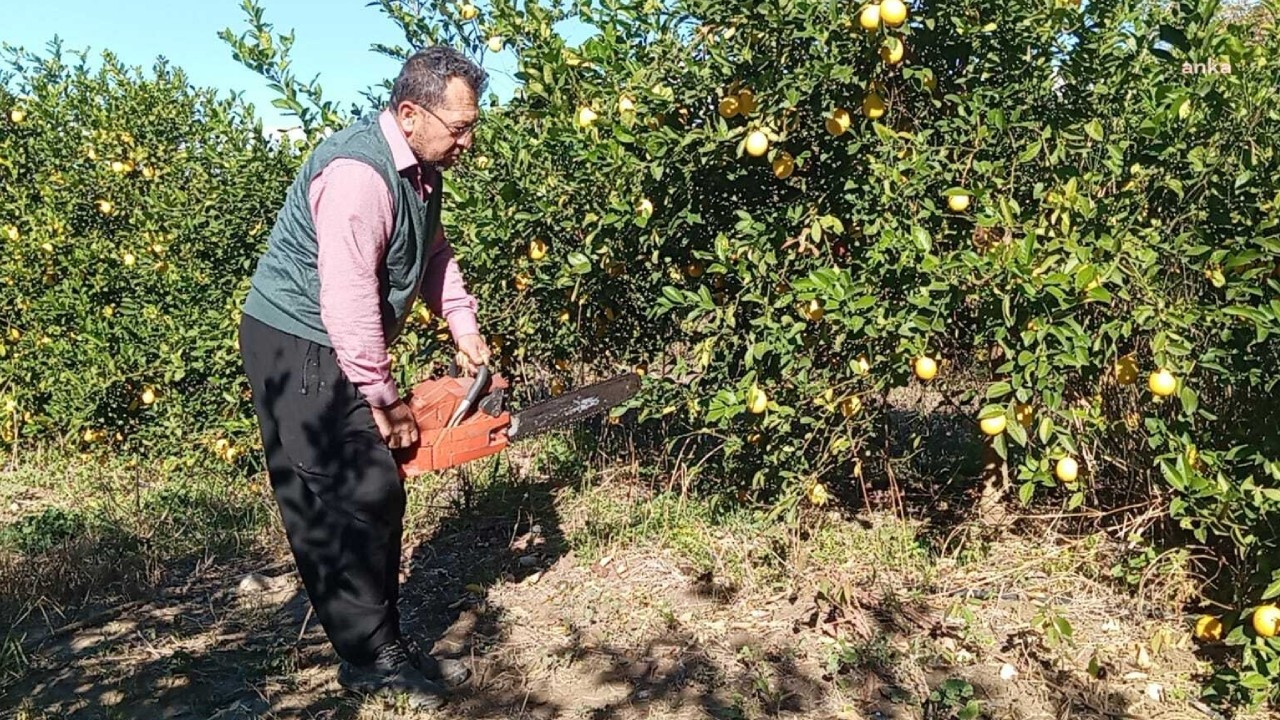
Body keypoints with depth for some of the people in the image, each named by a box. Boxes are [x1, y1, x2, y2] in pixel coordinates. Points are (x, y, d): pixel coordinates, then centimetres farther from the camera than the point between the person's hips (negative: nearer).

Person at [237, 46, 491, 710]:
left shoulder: (419, 168, 5)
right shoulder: (358, 174, -26)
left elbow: (433, 252, 19)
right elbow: (349, 300, -28)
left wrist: (463, 326, 6)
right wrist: (384, 399, -18)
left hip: (343, 351, 10)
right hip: (299, 349, -10)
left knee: (377, 495, 11)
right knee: (338, 505, -7)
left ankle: (383, 640, 21)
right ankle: (370, 659, 5)